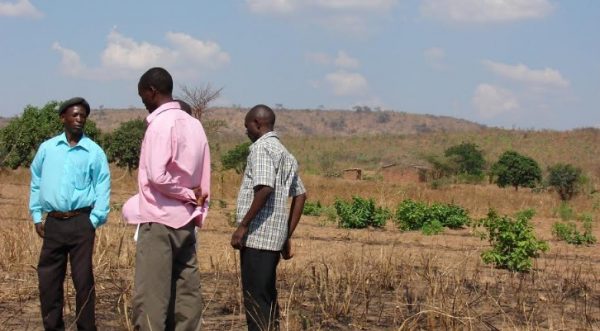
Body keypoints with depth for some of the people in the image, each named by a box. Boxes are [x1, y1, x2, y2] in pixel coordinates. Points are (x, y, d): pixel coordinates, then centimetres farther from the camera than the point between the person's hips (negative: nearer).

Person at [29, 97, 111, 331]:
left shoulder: (94, 152, 1)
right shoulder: (47, 148, 8)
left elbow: (103, 189, 1)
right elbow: (36, 183, 14)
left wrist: (94, 220, -7)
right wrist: (36, 216, 8)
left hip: (81, 222, -3)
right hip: (53, 222, 3)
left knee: (83, 279, 0)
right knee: (48, 279, 5)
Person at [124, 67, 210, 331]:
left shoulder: (161, 123, -11)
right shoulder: (194, 124, 12)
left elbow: (157, 176, -20)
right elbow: (203, 181, 11)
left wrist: (189, 195, -8)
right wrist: (197, 209, 11)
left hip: (159, 220, -8)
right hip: (186, 221, 8)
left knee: (150, 297, -7)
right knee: (186, 294, 7)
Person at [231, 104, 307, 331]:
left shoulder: (261, 148, -9)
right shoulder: (285, 154, 20)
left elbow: (265, 188, -22)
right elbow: (300, 195, 20)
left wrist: (242, 226, -18)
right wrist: (287, 236, 19)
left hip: (257, 235, -9)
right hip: (275, 236, 9)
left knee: (256, 299, -7)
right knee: (267, 296, 14)